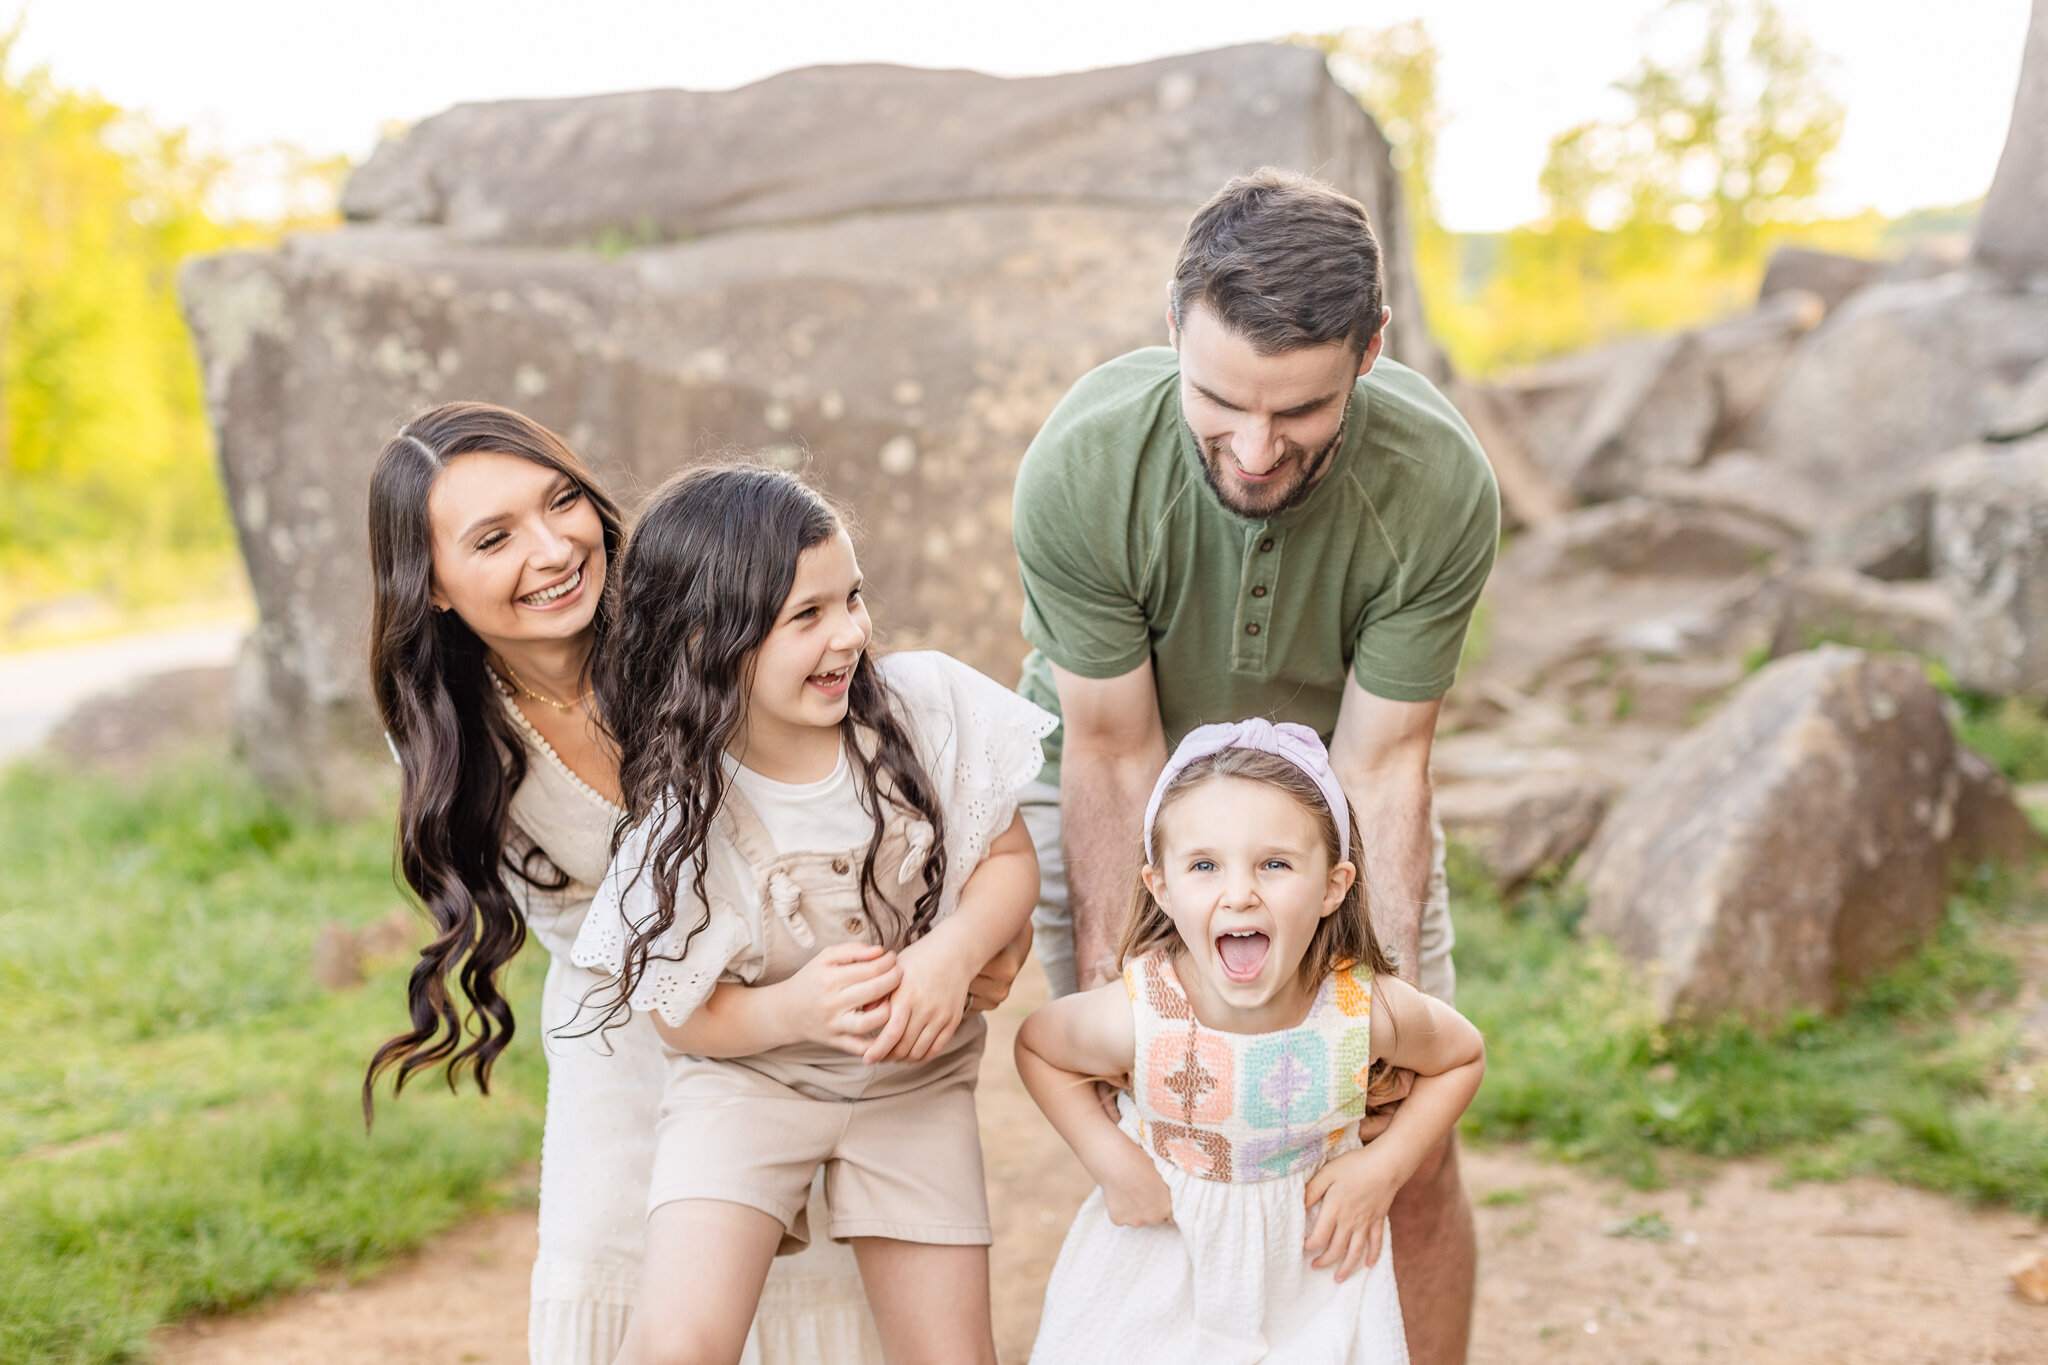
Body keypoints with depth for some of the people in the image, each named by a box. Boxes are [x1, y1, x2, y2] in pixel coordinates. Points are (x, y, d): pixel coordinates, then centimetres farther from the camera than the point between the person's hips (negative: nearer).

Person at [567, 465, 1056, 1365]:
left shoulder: (930, 703, -14)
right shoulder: (681, 811, -20)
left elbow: (1011, 860, -3)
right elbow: (682, 1015, -9)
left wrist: (951, 955, -23)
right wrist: (793, 1010, -30)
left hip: (914, 1078, 3)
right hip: (747, 1078, -2)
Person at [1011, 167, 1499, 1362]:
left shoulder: (1440, 487, -30)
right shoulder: (1081, 468, -33)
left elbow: (1378, 763, -21)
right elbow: (1115, 751, -22)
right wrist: (1115, 996, -22)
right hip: (1111, 783, -1)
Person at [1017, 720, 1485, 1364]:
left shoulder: (1371, 1011, -25)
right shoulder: (1134, 1019, -28)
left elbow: (1463, 1056, -2)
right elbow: (1035, 1044, -6)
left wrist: (1384, 1167, -12)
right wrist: (1109, 1157, -16)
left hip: (1314, 1263, 1)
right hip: (1162, 1257, -1)